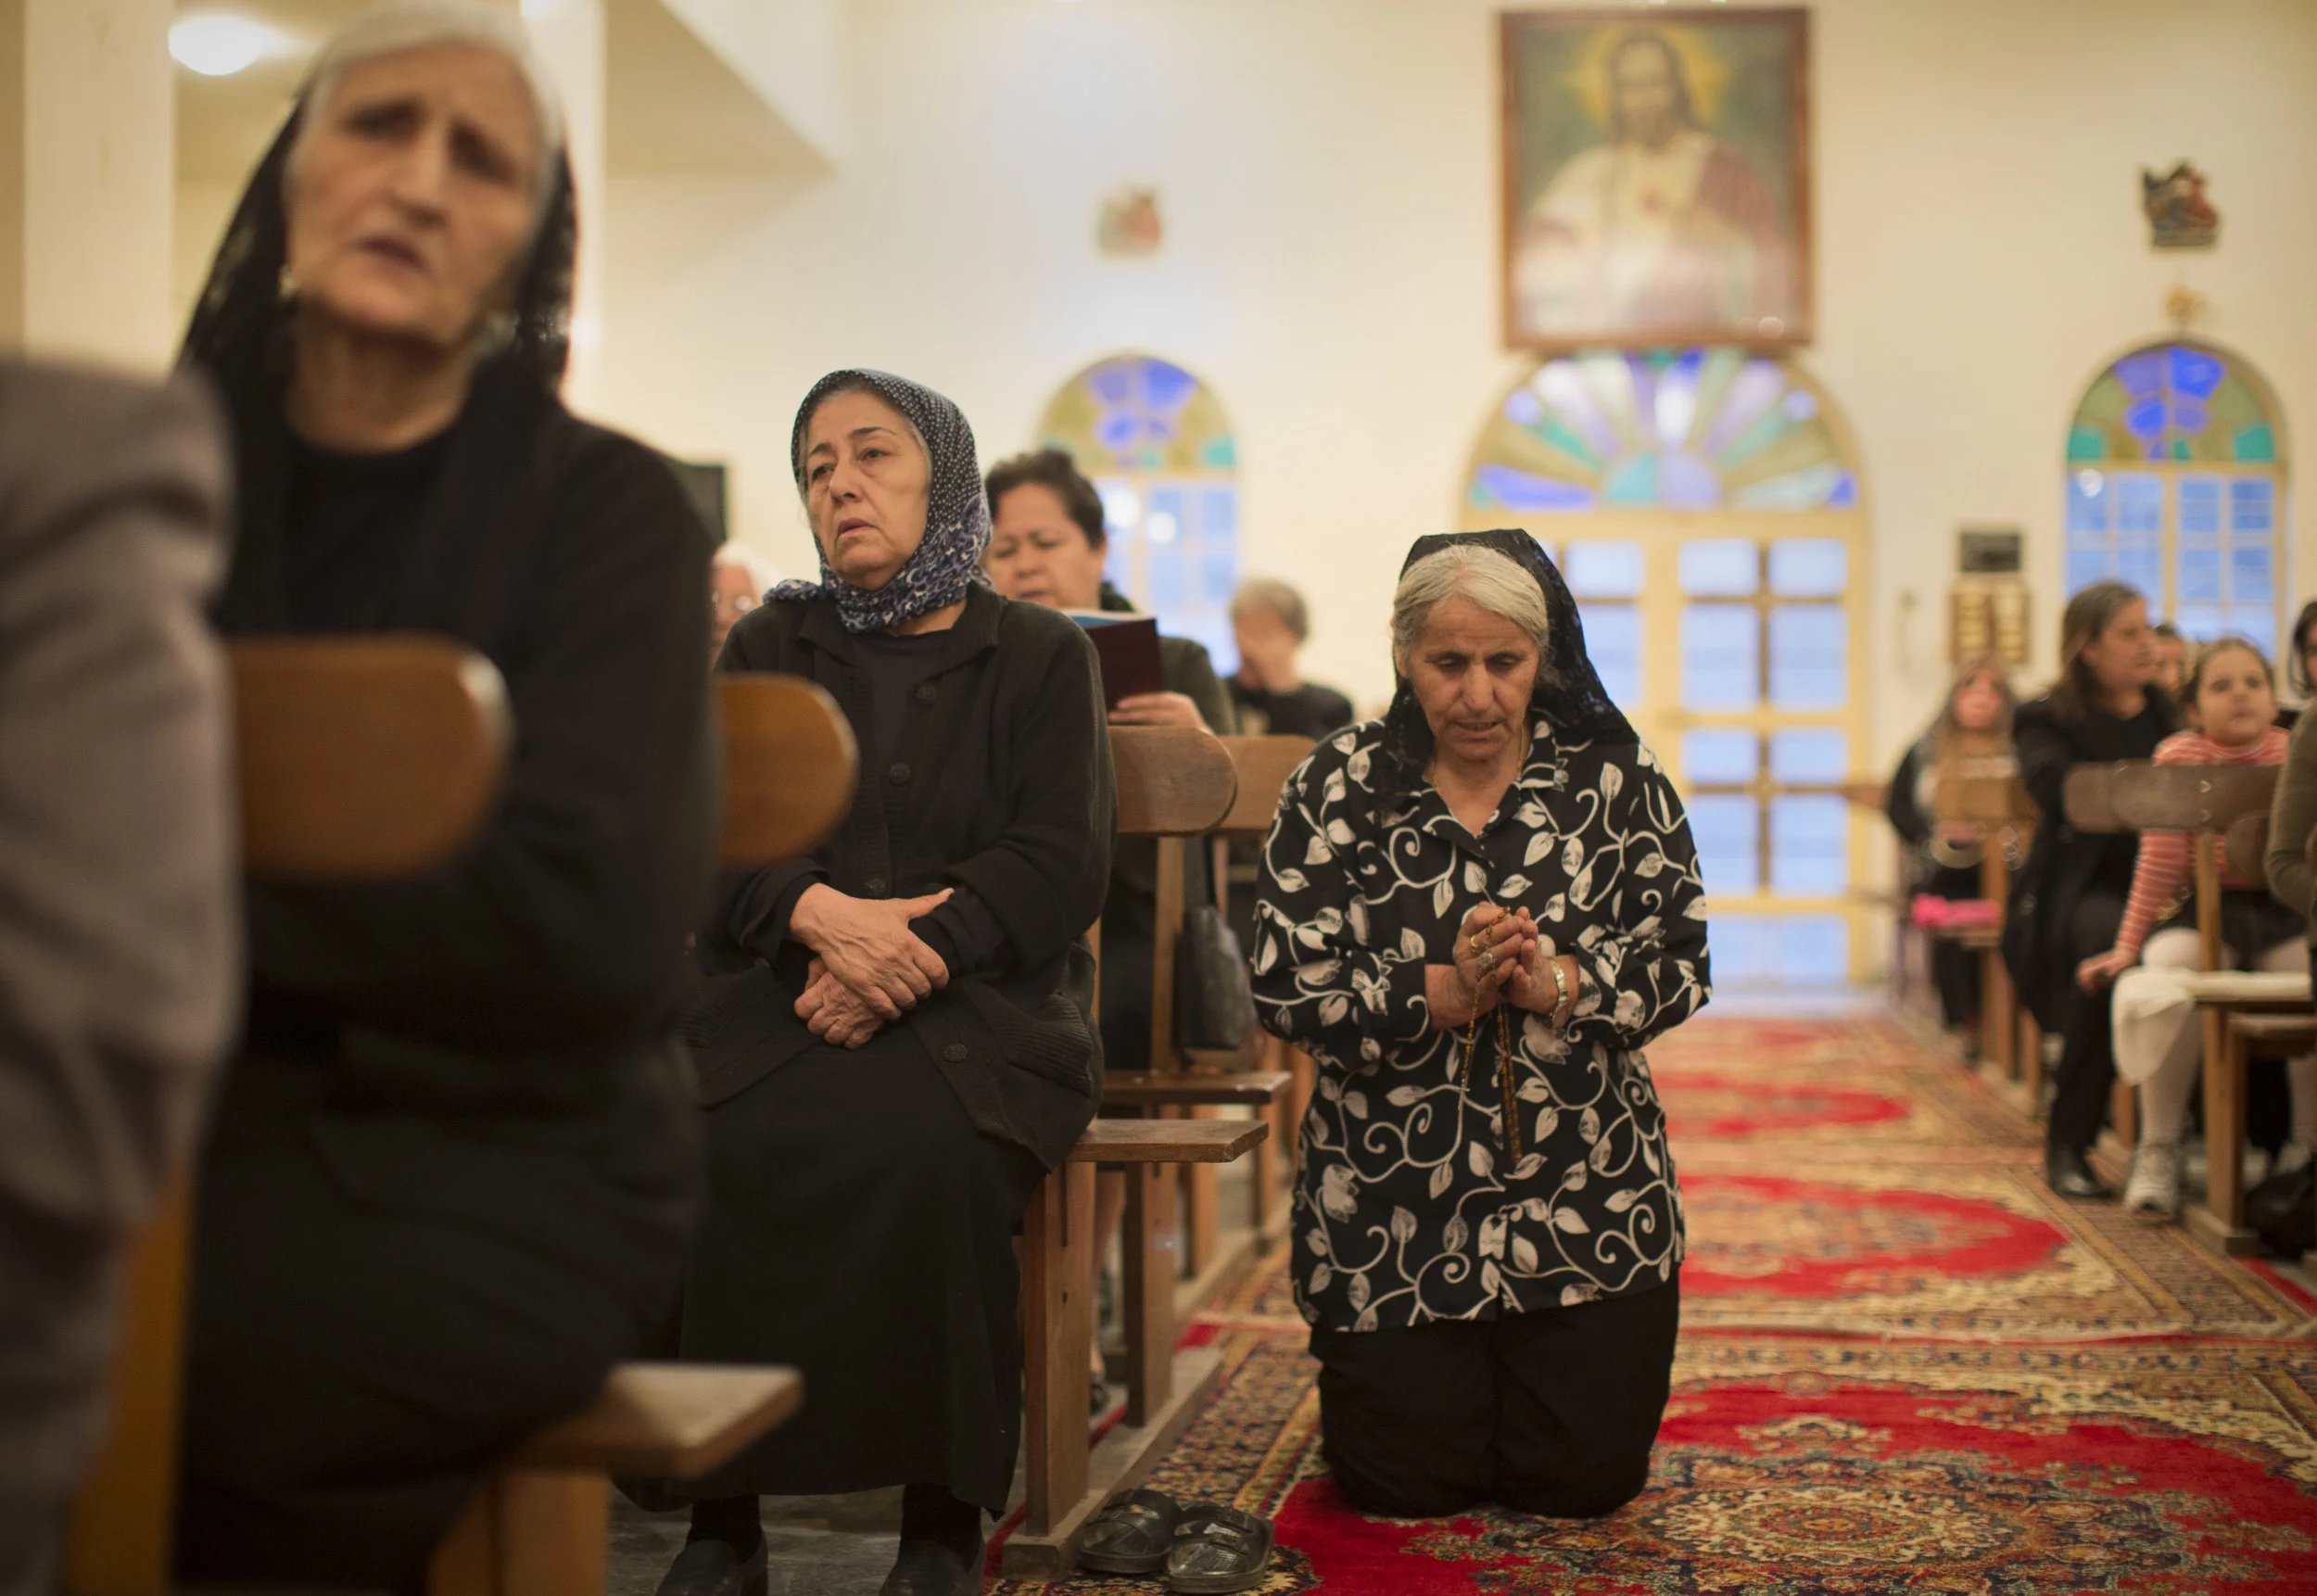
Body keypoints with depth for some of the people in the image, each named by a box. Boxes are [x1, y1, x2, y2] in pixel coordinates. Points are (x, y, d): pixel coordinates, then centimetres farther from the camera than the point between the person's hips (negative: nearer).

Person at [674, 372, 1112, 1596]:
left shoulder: (1039, 656, 11)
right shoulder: (766, 649, 18)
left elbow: (1060, 865, -2)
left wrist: (911, 954, -18)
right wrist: (823, 913, -18)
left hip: (980, 997, -2)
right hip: (780, 989, 2)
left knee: (923, 1145, -35)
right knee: (703, 1140, -30)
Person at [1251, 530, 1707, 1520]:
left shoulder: (1614, 776, 0)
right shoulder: (1340, 787, -3)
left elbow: (1682, 963, -3)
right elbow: (1288, 990, -8)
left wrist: (1558, 985, -21)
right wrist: (1441, 993, -22)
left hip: (1588, 1197, 1)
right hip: (1392, 1205, 0)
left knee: (1586, 1478, 3)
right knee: (1405, 1484, 2)